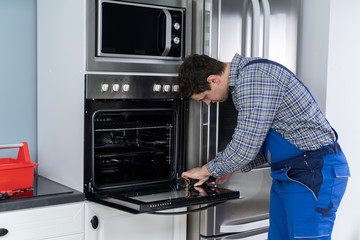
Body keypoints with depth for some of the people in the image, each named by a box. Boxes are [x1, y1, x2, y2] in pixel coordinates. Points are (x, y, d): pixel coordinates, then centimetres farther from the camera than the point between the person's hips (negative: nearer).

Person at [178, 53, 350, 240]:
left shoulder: (254, 78, -22)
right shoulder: (242, 79, 11)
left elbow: (245, 147, -23)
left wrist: (206, 170, -8)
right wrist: (233, 169, 16)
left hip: (315, 174, -10)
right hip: (287, 174, 10)